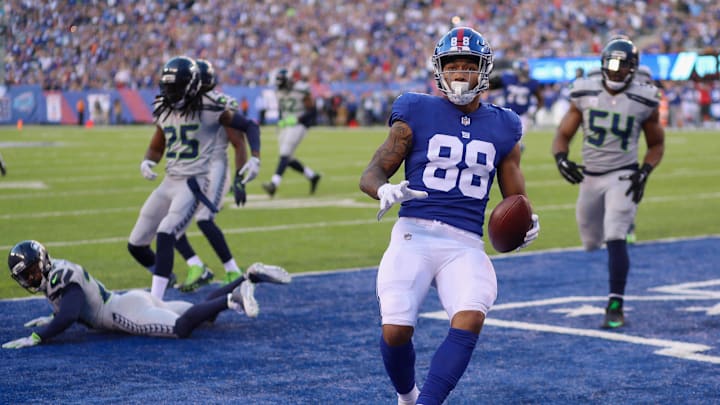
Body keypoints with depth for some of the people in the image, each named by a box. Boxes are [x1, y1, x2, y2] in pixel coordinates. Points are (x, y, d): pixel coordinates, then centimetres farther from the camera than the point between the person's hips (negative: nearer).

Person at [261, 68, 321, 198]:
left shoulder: (301, 90, -15)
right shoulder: (280, 91, 6)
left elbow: (311, 112, -11)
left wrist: (296, 119, -22)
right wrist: (281, 122, 3)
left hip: (298, 125, -8)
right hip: (286, 125, 8)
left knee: (285, 154, -17)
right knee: (289, 159, 6)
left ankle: (274, 184, -25)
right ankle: (312, 176, 23)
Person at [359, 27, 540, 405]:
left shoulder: (502, 128, 13)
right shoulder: (416, 115, 5)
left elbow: (515, 200, 19)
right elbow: (370, 174, 4)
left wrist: (524, 224, -5)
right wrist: (385, 190, -20)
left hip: (465, 245, 2)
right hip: (414, 234, -2)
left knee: (470, 320, -26)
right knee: (396, 330, -14)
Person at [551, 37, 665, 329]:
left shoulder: (643, 101, -7)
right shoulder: (585, 94, -4)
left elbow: (656, 145, 5)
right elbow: (563, 134, 2)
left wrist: (644, 172, -13)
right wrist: (561, 158, -20)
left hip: (623, 176, -3)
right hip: (590, 176, 4)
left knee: (615, 239, -20)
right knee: (592, 243, 17)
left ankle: (615, 307, -14)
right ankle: (623, 222, 55)